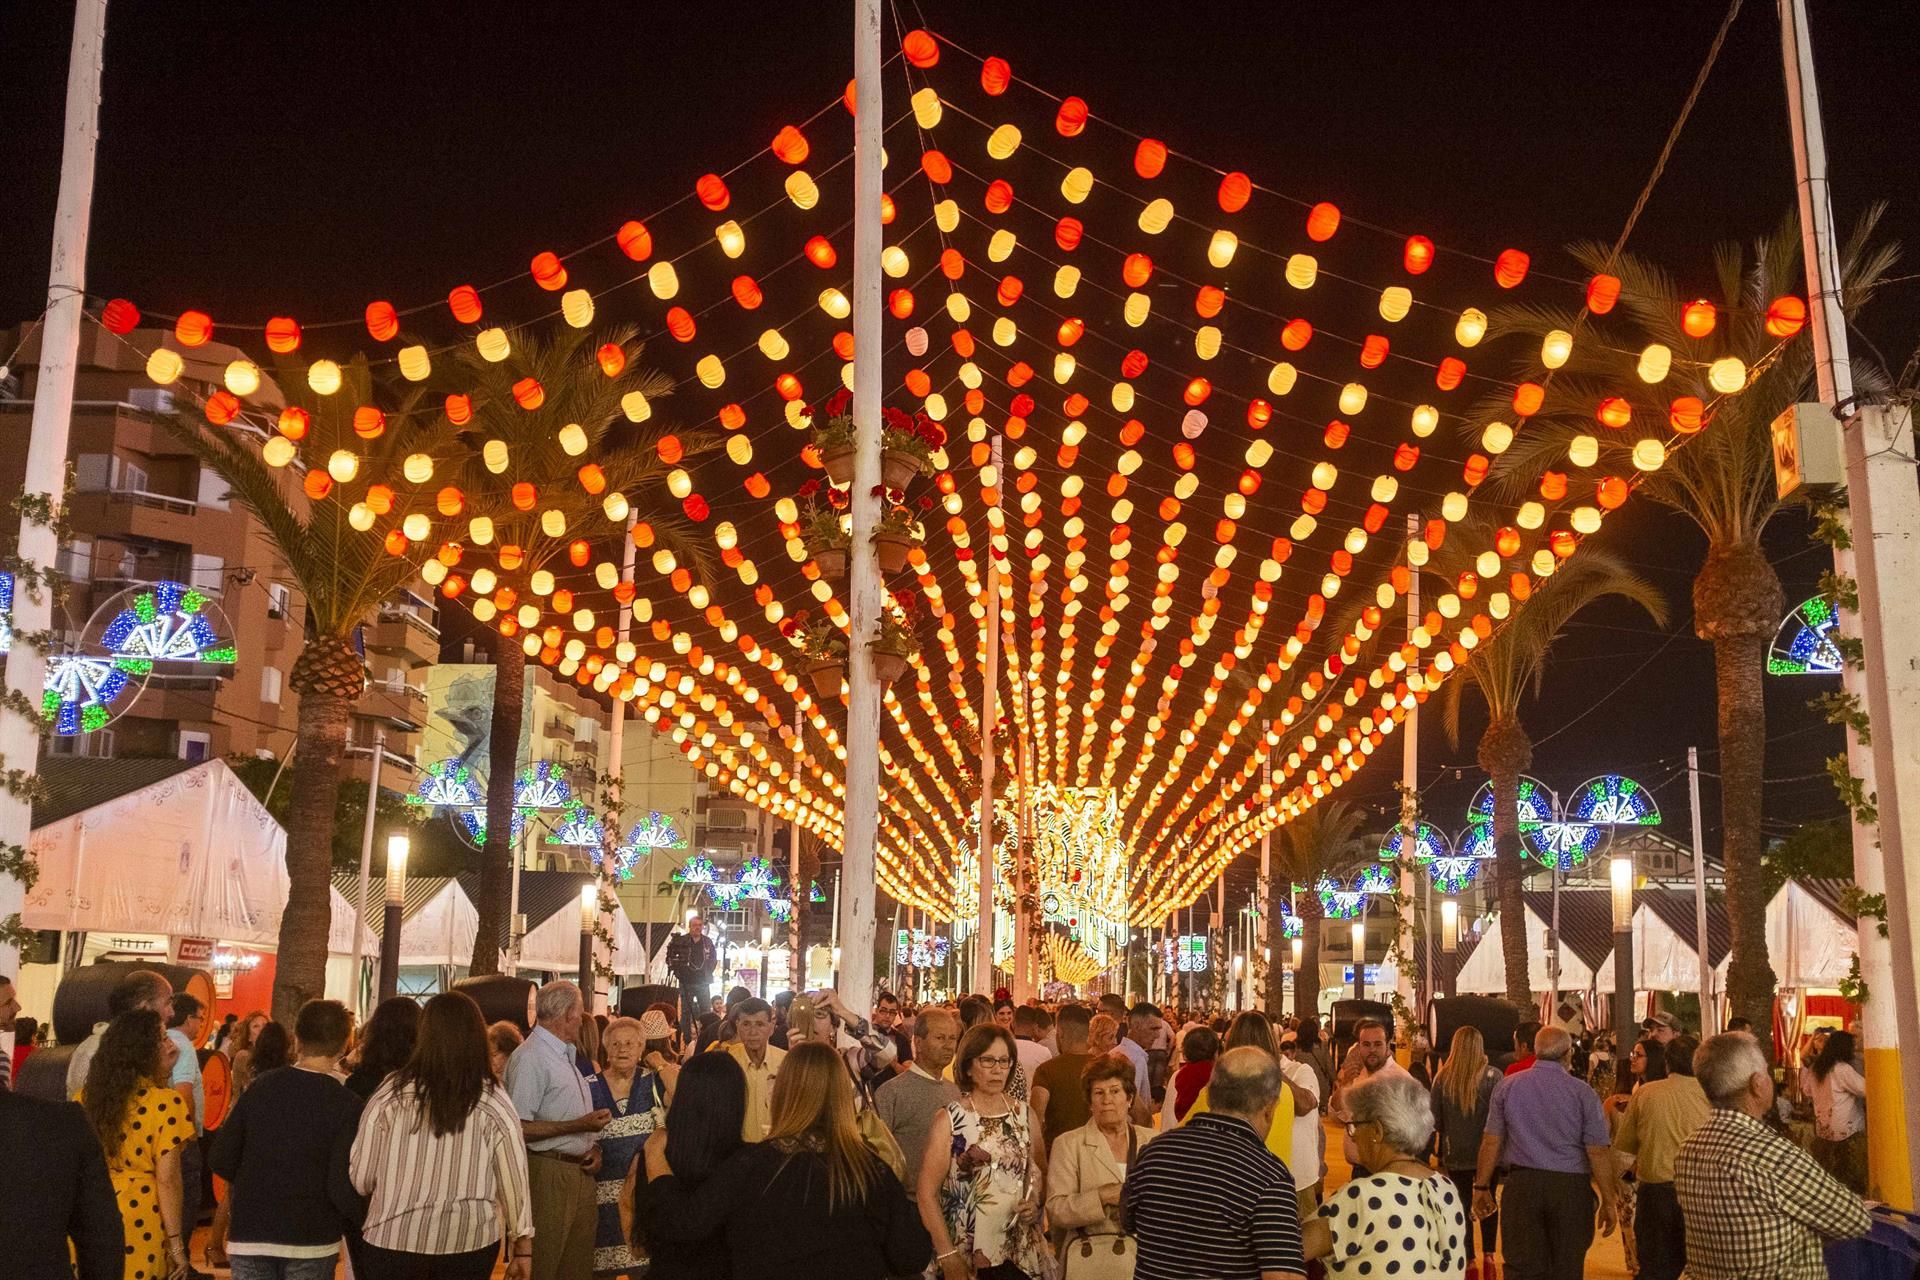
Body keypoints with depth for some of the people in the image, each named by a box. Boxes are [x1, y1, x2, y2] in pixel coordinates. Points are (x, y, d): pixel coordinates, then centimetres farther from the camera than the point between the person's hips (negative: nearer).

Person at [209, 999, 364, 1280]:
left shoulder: (261, 1087, -1)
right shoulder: (346, 1103, -13)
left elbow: (221, 1160, 1)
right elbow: (342, 1187, -18)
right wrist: (359, 1223, 2)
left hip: (250, 1233, 3)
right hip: (312, 1240, -3)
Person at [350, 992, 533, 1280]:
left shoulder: (391, 1093, -6)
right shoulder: (495, 1103, -6)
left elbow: (360, 1177, 1)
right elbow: (512, 1180, -1)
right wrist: (523, 1244, 10)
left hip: (395, 1238, -1)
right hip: (470, 1240, 1)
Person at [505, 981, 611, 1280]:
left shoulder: (566, 1054, 16)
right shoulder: (531, 1057, -15)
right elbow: (519, 1128, -22)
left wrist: (593, 1146, 5)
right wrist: (578, 1126, -21)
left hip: (580, 1173, 9)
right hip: (548, 1175, -9)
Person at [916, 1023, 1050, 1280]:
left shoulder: (1025, 1115, 5)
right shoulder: (949, 1121, -6)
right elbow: (927, 1193, -8)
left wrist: (1036, 1203, -3)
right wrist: (947, 1255, -13)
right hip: (967, 1253, -3)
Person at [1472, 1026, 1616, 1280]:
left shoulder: (1507, 1086, 1)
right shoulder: (1582, 1092, -5)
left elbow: (1492, 1142, 2)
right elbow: (1598, 1152, -5)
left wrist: (1481, 1187, 10)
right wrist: (1608, 1201, 3)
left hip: (1522, 1185, 1)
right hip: (1571, 1190, -1)